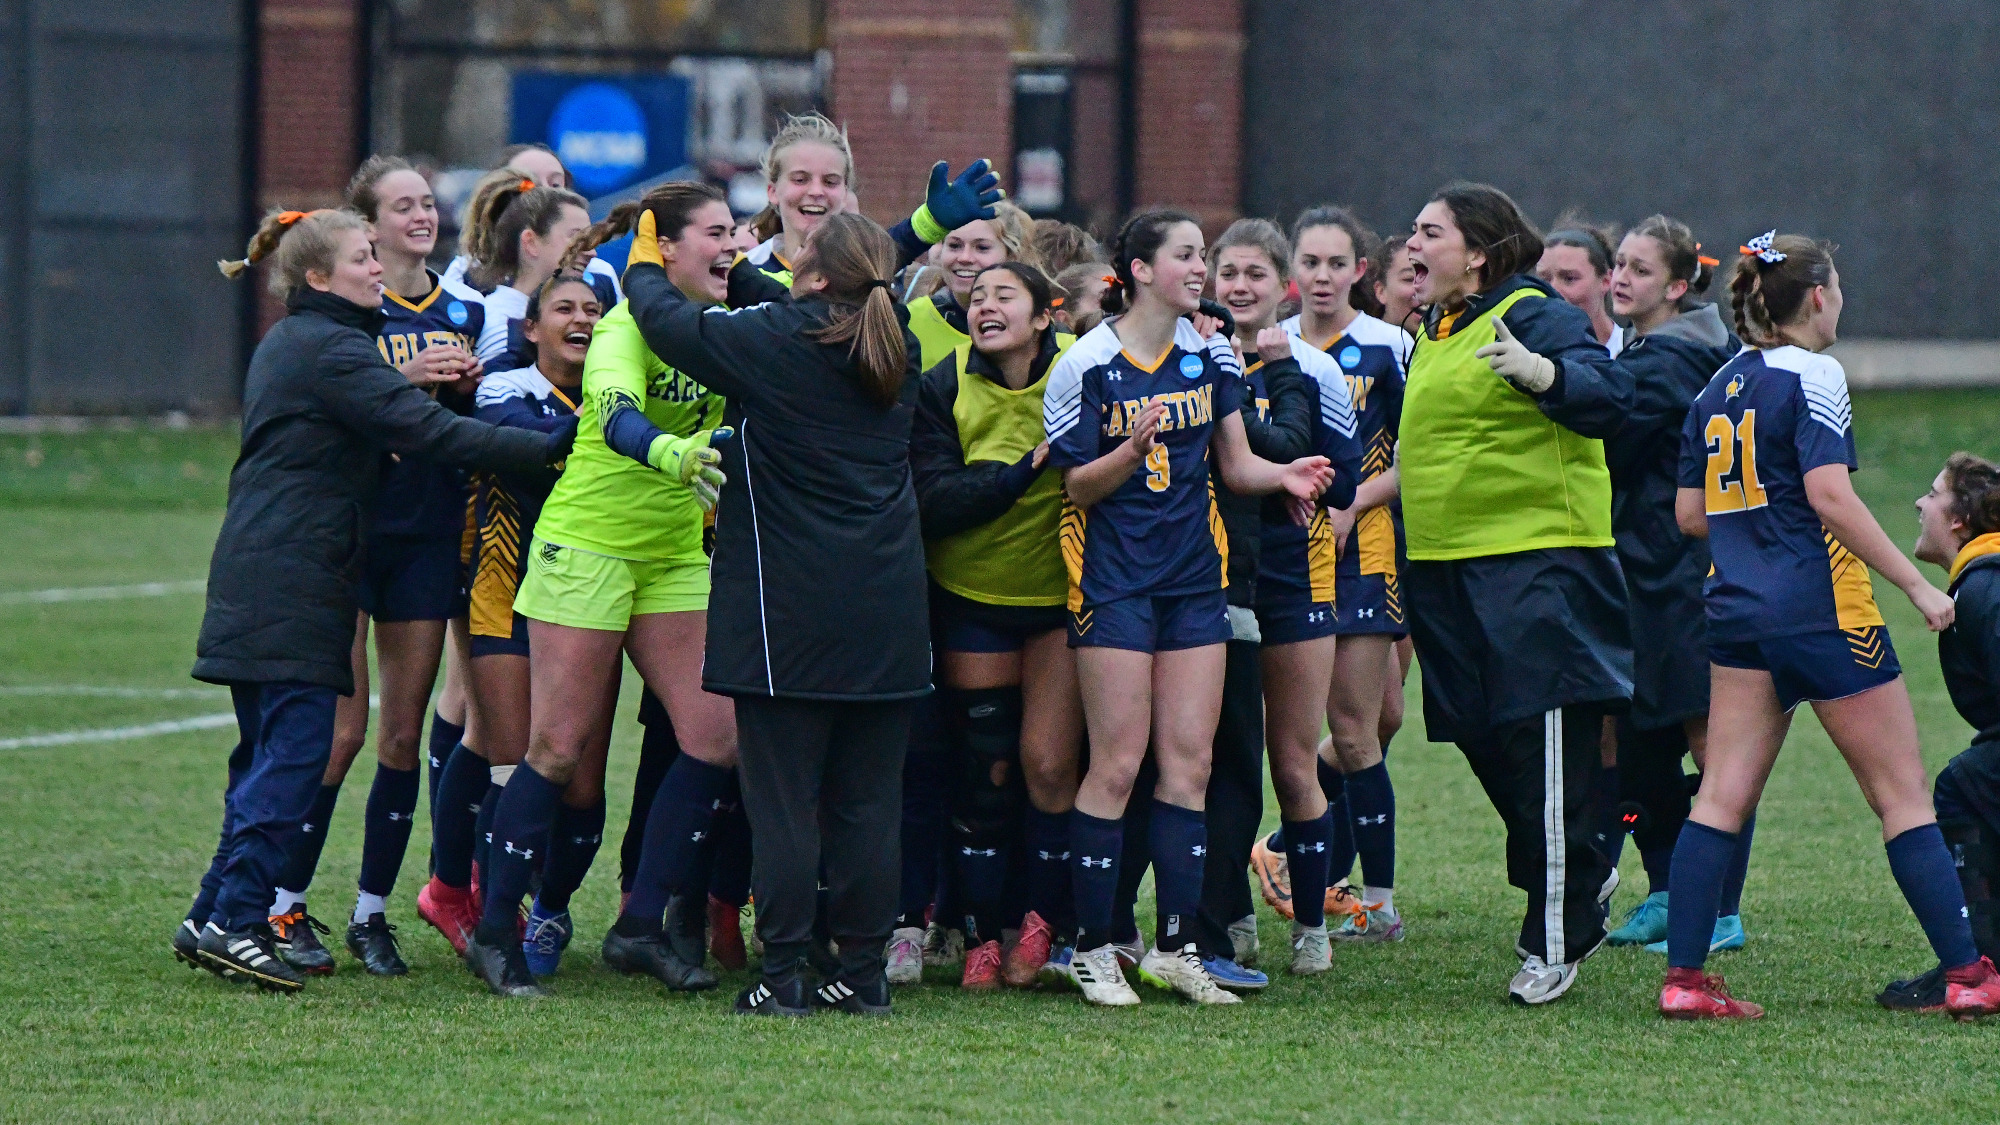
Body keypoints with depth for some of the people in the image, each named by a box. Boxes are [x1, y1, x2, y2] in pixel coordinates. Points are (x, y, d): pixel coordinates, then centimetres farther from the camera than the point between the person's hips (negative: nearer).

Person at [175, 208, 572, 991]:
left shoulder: (286, 344, 19)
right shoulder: (331, 351, -13)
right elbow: (430, 433, -20)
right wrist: (551, 447, -21)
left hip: (256, 570, 10)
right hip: (295, 582, -10)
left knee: (268, 751, 13)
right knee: (296, 747, -10)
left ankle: (216, 919, 14)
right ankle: (236, 921, -13)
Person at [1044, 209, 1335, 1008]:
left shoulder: (1211, 356, 8)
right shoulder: (1087, 365, -7)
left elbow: (1235, 465, 12)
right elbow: (1078, 486, -6)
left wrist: (1284, 476, -8)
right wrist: (1134, 448, -23)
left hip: (1194, 575, 5)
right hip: (1113, 575, -5)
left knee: (1189, 761, 2)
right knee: (1118, 763, -6)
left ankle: (1173, 947, 6)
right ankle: (1092, 948, 2)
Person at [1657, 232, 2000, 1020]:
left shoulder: (1717, 390, 12)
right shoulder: (1811, 377, -10)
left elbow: (1690, 514, 14)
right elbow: (1829, 496, -20)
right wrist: (1917, 584, -16)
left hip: (1739, 613, 7)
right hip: (1822, 613, -7)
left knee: (1722, 797, 4)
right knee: (1902, 794, 1)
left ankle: (1683, 977, -2)